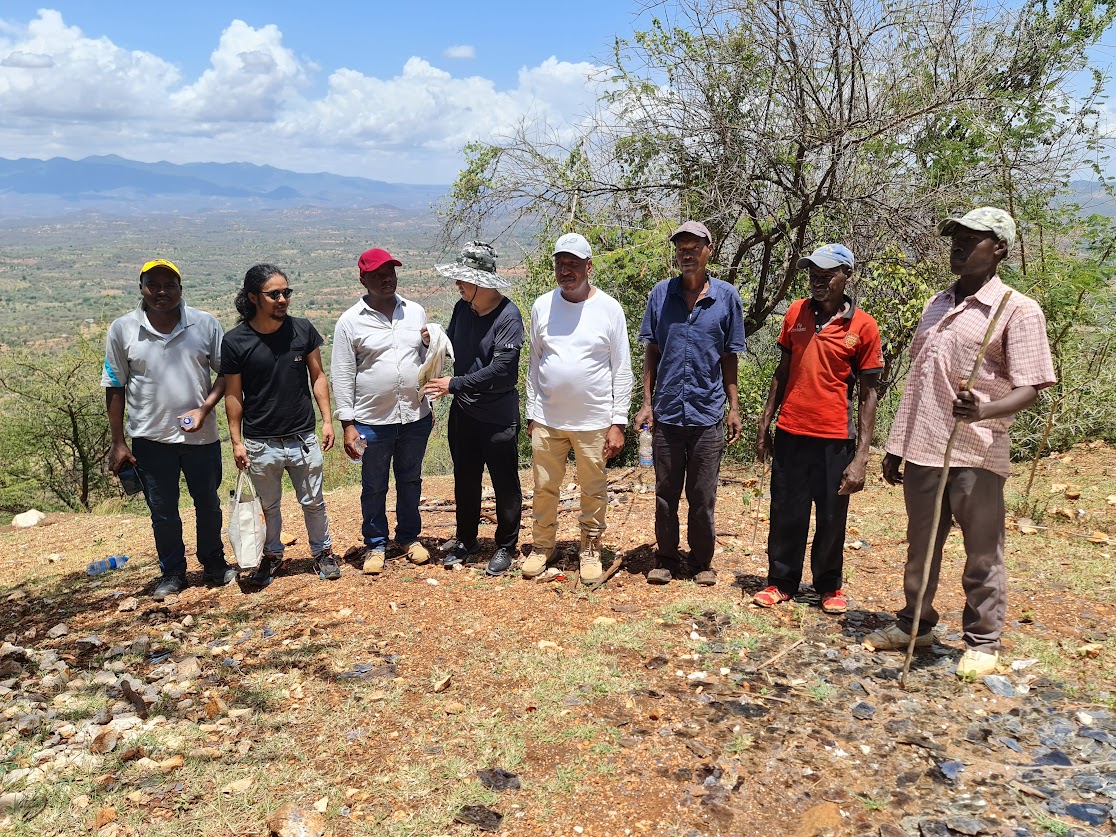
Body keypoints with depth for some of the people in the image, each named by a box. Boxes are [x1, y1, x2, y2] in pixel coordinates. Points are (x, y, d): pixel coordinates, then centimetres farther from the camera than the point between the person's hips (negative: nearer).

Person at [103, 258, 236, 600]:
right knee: (162, 512, 12)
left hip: (201, 436, 0)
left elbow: (225, 371, 1)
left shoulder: (206, 324, -5)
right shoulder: (122, 330, -4)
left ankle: (214, 565, 35)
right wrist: (118, 442, 0)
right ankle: (172, 574, 30)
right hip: (150, 439, 0)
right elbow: (115, 388, 0)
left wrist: (204, 408, -15)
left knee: (209, 505, 15)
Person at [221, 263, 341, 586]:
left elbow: (317, 376, 4)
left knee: (313, 502, 13)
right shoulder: (235, 342, -10)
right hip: (261, 444, -1)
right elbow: (233, 394, -3)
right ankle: (272, 556, 37)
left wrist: (327, 420, -1)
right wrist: (236, 442, -2)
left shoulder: (303, 329, -5)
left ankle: (322, 552, 33)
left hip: (303, 438, 1)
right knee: (268, 506, 16)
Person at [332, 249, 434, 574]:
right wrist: (348, 424, -9)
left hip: (415, 417, 3)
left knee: (410, 481, 17)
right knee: (374, 487, 11)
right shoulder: (350, 322, -6)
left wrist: (430, 404, 11)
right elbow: (342, 376, -6)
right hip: (372, 421, -3)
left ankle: (409, 537, 35)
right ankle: (375, 545, 28)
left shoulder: (415, 312, 4)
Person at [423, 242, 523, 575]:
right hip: (463, 412, 7)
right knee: (465, 481, 17)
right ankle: (466, 541, 34)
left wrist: (454, 384, -21)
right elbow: (449, 345, 15)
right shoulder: (462, 308, 2)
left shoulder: (508, 316, -19)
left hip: (498, 416, -6)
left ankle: (506, 546, 24)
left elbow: (500, 370, -24)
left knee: (505, 484, 8)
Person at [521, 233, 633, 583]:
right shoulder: (542, 306, 3)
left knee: (594, 491, 8)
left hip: (594, 421, -2)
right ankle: (542, 545, 29)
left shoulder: (609, 308, -4)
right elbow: (534, 364, 10)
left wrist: (618, 423, -7)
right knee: (544, 488, 10)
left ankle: (590, 550, 25)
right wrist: (532, 414, 8)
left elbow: (622, 370, -3)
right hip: (547, 419, 2)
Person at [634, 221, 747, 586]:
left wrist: (734, 409, 3)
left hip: (708, 415, -1)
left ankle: (702, 562, 24)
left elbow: (729, 358, 5)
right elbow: (652, 353, 6)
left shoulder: (726, 296, 1)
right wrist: (647, 402, 1)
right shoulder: (661, 293, 2)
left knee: (703, 497, 8)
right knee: (665, 494, 10)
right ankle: (666, 559, 25)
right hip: (666, 412, 1)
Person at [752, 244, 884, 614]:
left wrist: (861, 458, -9)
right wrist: (764, 425, 10)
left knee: (831, 518, 9)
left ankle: (830, 586, 28)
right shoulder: (796, 313, 4)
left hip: (835, 438, -2)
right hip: (790, 434, 3)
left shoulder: (863, 326, -5)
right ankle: (781, 581, 26)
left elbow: (868, 395, -4)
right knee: (786, 514, 9)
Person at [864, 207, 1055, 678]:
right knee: (921, 547, 17)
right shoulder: (937, 304, 14)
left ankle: (982, 642, 22)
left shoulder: (1018, 310, -6)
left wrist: (983, 410, -32)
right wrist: (895, 447, 16)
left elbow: (1029, 389, -10)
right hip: (921, 449, 6)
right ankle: (914, 625, 32)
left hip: (976, 454, -6)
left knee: (982, 554, 6)